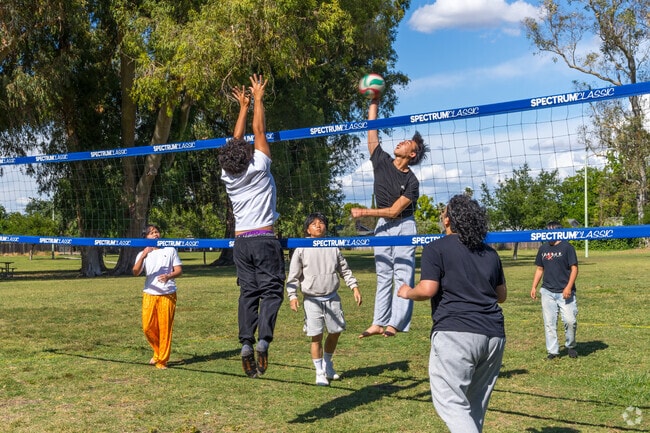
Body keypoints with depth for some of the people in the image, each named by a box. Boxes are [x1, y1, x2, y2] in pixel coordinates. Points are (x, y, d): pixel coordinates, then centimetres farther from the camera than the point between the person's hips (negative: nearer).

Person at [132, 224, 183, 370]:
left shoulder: (170, 250, 10)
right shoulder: (143, 254, 8)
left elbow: (179, 270, 6)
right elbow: (136, 272, -8)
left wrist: (168, 276, -16)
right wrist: (142, 257, -24)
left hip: (168, 294, -1)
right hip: (150, 294, 1)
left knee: (165, 327, -2)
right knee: (148, 327, -2)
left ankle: (162, 360, 8)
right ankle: (158, 352, 25)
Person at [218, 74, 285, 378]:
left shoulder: (228, 176, 6)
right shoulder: (258, 168, -7)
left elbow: (236, 140, 18)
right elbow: (258, 131, 1)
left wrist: (243, 107, 25)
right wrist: (257, 99, 9)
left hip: (241, 241, 5)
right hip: (264, 239, -5)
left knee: (248, 292, 5)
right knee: (271, 290, -4)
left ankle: (246, 342, -7)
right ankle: (263, 339, -20)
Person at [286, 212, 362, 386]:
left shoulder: (333, 247, 4)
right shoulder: (302, 249, -4)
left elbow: (344, 270, 12)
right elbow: (293, 275, -2)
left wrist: (354, 287, 4)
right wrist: (292, 296, -10)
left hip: (332, 297, 3)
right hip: (312, 300, -3)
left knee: (336, 331, 11)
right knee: (316, 336, -2)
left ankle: (328, 364, 35)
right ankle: (320, 373, 13)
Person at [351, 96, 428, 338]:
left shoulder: (411, 182, -12)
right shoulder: (382, 161, 1)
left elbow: (394, 210, -17)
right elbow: (372, 131, 1)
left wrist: (364, 213, -15)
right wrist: (374, 102, -2)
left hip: (403, 226, -5)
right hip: (382, 226, 6)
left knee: (402, 276, -6)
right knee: (383, 276, 6)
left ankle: (396, 323, -9)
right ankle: (378, 323, 7)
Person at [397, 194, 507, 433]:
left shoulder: (436, 249, -2)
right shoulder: (490, 253, 17)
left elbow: (427, 289, -11)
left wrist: (407, 293, 9)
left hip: (455, 333, -7)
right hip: (494, 334, 7)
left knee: (451, 401, -6)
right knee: (476, 403, 17)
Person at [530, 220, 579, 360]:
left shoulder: (567, 247, -4)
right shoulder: (543, 248, 13)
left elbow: (574, 268, -7)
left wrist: (568, 287, -17)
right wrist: (534, 287, 10)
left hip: (565, 292, -5)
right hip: (547, 291, 5)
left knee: (570, 321, -8)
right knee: (549, 323, 5)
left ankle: (570, 346, 15)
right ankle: (552, 351, 12)